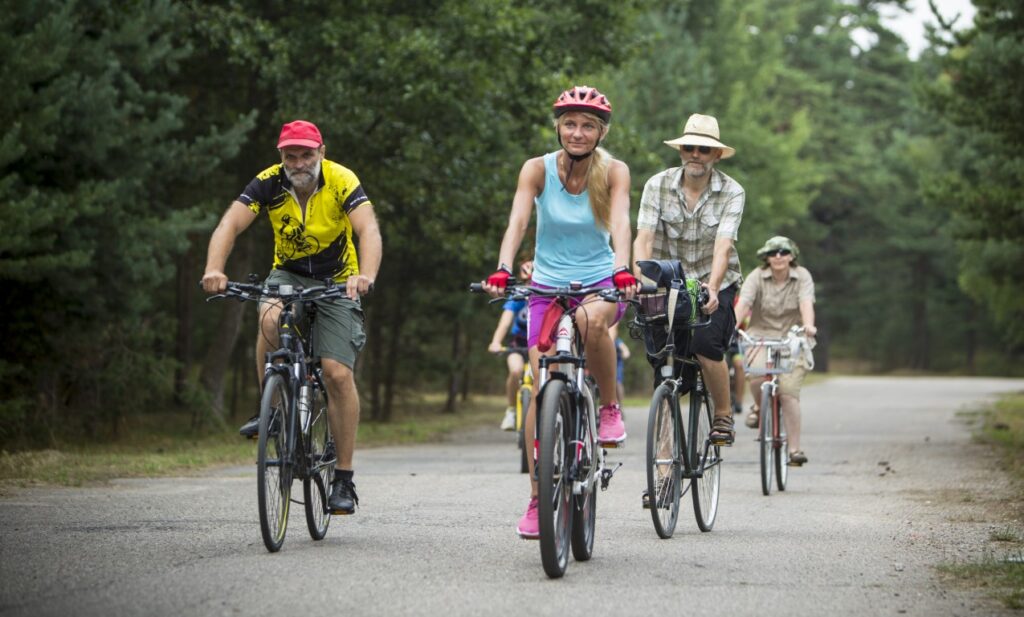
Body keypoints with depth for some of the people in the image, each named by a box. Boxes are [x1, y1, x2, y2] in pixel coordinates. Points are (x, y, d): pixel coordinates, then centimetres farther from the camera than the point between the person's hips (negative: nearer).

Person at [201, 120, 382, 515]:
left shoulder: (341, 182, -21)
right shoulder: (268, 183, -15)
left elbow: (369, 230, -33)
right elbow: (230, 224, -26)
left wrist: (366, 276, -53)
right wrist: (214, 270, -45)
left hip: (336, 281, -1)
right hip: (288, 274, 1)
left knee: (338, 374, -13)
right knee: (272, 319, -34)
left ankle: (343, 478, -3)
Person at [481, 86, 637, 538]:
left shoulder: (613, 172, -8)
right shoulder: (538, 170, -8)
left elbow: (619, 222, -23)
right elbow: (518, 221, -21)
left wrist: (622, 269, -42)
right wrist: (502, 269, -39)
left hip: (599, 282, -1)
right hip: (548, 285, 1)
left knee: (591, 320, -38)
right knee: (542, 388, -8)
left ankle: (610, 407, -13)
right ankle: (537, 498, 2)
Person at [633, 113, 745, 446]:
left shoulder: (732, 192, -11)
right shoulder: (657, 185, -7)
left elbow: (722, 246, -22)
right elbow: (644, 238, -16)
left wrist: (712, 288, -38)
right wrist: (641, 279, -33)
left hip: (715, 283, -2)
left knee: (706, 344, -23)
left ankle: (723, 415, -2)